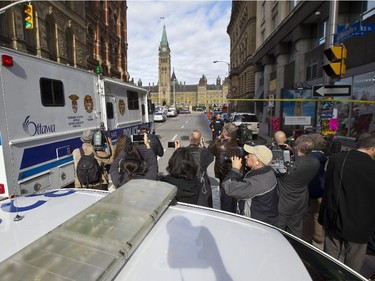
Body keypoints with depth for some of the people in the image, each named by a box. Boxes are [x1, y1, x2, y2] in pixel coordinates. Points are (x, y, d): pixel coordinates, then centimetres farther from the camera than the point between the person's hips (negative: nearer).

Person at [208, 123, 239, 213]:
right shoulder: (238, 143, -9)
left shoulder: (221, 146, -27)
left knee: (225, 199, 11)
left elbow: (210, 149, -11)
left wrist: (218, 138, -11)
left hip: (225, 176, -6)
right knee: (233, 199, 24)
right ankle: (233, 213, 42)